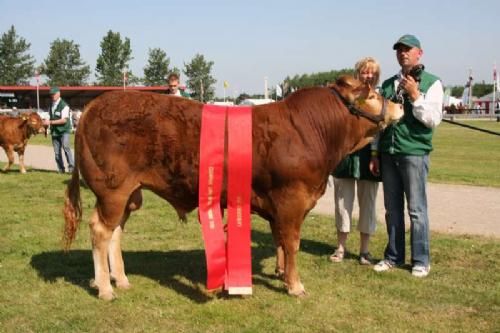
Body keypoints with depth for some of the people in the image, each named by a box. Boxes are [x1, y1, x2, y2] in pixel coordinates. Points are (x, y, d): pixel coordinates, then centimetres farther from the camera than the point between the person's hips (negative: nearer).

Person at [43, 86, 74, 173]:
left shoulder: (64, 105, -9)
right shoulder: (51, 106, 12)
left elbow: (64, 120, -16)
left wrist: (50, 122, -17)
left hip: (64, 130, -6)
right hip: (54, 131, 6)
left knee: (66, 147, -22)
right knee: (57, 152, 4)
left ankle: (71, 166, -18)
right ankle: (61, 169, 13)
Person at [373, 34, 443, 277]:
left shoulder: (431, 83, 0)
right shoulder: (388, 84, 13)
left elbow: (433, 120, -8)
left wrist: (415, 96, -16)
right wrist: (375, 154, 10)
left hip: (415, 152, -4)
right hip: (388, 153, 5)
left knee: (416, 209, 0)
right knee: (392, 208, 10)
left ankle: (421, 261, 11)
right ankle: (394, 256, 21)